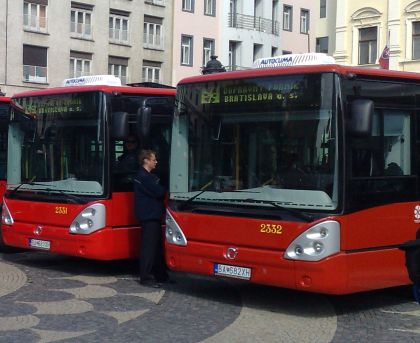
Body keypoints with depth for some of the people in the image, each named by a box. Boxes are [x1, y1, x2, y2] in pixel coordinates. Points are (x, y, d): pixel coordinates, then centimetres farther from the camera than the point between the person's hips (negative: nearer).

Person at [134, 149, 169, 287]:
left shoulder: (149, 176, 19)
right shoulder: (143, 177, -15)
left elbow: (158, 191, 15)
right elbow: (157, 192, -19)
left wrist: (163, 190, -4)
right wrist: (168, 189, -3)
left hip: (154, 216, 10)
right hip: (148, 217, -10)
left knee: (157, 246, 14)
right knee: (148, 247, -8)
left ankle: (160, 275, 22)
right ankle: (145, 277, -4)